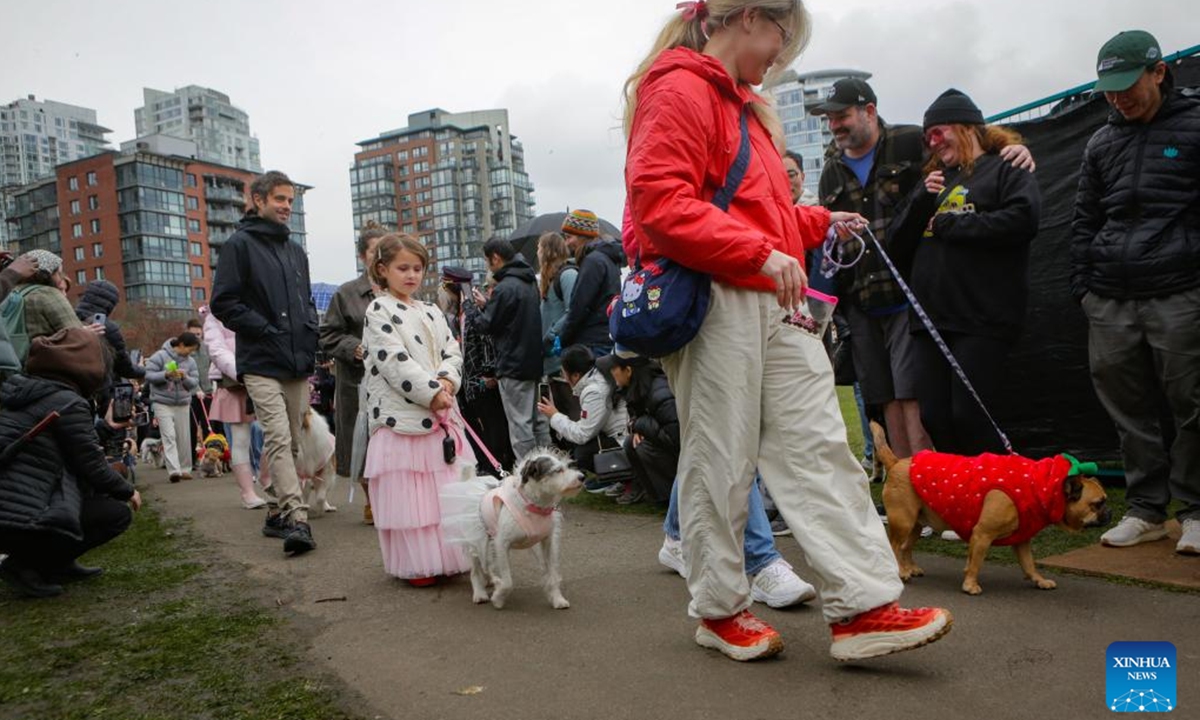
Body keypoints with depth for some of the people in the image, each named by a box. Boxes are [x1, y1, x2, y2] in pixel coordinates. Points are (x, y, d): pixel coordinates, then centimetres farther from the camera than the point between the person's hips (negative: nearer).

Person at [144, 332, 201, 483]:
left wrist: (185, 377, -16)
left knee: (184, 437, 7)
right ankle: (174, 470, -17)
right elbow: (148, 375, -10)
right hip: (162, 403, -4)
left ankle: (185, 469, 18)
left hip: (183, 404, 4)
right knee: (169, 436, -11)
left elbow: (195, 382, 3)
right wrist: (166, 375, -23)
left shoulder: (190, 361, 5)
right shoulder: (160, 356, -7)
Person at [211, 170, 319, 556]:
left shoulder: (296, 251, 21)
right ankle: (297, 519, -20)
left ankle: (279, 513, 19)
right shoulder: (240, 244, -1)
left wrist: (310, 331, 9)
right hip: (262, 363, -7)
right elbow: (224, 303, -7)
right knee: (278, 437, -16)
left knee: (291, 442, 9)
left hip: (298, 363, 7)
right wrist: (266, 330, -14)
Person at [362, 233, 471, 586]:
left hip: (439, 414, 7)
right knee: (407, 495, -1)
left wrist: (447, 380, -8)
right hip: (401, 416, -6)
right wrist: (432, 393, -17)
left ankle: (446, 555, 24)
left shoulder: (430, 312, 16)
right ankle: (416, 564, 9)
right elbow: (395, 362, -14)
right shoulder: (379, 311, -5)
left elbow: (452, 351, 13)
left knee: (442, 490, 12)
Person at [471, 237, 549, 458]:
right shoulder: (529, 282, 12)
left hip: (513, 365, -9)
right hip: (534, 361, 9)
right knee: (537, 419, 14)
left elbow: (488, 325, -11)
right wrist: (487, 305, 14)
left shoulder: (505, 288, -17)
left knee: (520, 424, -3)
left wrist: (483, 307, 8)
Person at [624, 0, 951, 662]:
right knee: (720, 461, 1)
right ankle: (719, 608, 18)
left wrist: (818, 224, 24)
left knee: (819, 445, 3)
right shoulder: (679, 90, -6)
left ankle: (861, 605, 7)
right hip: (712, 301, -9)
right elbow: (661, 203, -19)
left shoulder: (741, 103, 25)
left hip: (772, 302, 10)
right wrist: (761, 253, -21)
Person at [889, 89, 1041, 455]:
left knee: (969, 418, -9)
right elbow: (899, 246, 17)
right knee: (934, 419, 4)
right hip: (930, 317, 6)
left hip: (982, 319, -6)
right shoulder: (936, 179, 24)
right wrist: (922, 201, 0)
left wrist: (949, 224, -6)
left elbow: (1022, 219, -16)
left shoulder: (1006, 169, 5)